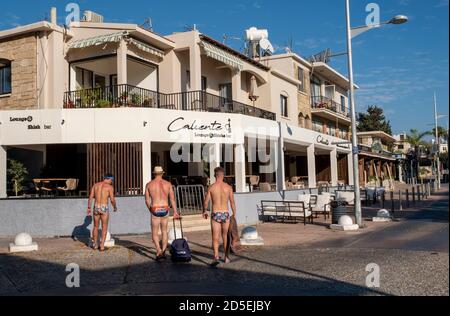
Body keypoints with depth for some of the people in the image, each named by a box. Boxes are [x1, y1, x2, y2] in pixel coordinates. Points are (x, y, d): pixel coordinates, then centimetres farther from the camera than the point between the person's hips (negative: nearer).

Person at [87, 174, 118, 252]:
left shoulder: (95, 185, 9)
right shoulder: (109, 187, -4)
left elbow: (90, 197, 5)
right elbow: (112, 199, -8)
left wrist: (89, 208, 8)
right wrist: (115, 207, 9)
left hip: (96, 207, 4)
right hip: (104, 208, -4)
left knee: (96, 227, 17)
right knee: (104, 228, 5)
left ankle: (95, 245, 24)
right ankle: (102, 246, -2)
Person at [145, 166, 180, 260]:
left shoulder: (149, 185, 2)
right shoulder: (168, 184, 3)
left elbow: (147, 200, 5)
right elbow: (172, 199, -2)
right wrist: (175, 212, -1)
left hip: (155, 210, -2)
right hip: (165, 209, 2)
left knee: (155, 233, 7)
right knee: (164, 231, 17)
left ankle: (159, 251, -10)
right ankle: (163, 251, 14)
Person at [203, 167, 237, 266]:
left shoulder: (211, 188, -4)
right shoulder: (228, 187, -1)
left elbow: (206, 202, 1)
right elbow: (232, 202, 0)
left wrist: (205, 211, 20)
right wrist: (234, 214, 12)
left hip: (215, 214, -2)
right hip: (225, 213, 2)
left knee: (215, 238, -2)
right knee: (225, 236, 17)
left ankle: (216, 256, -19)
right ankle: (226, 257, 29)